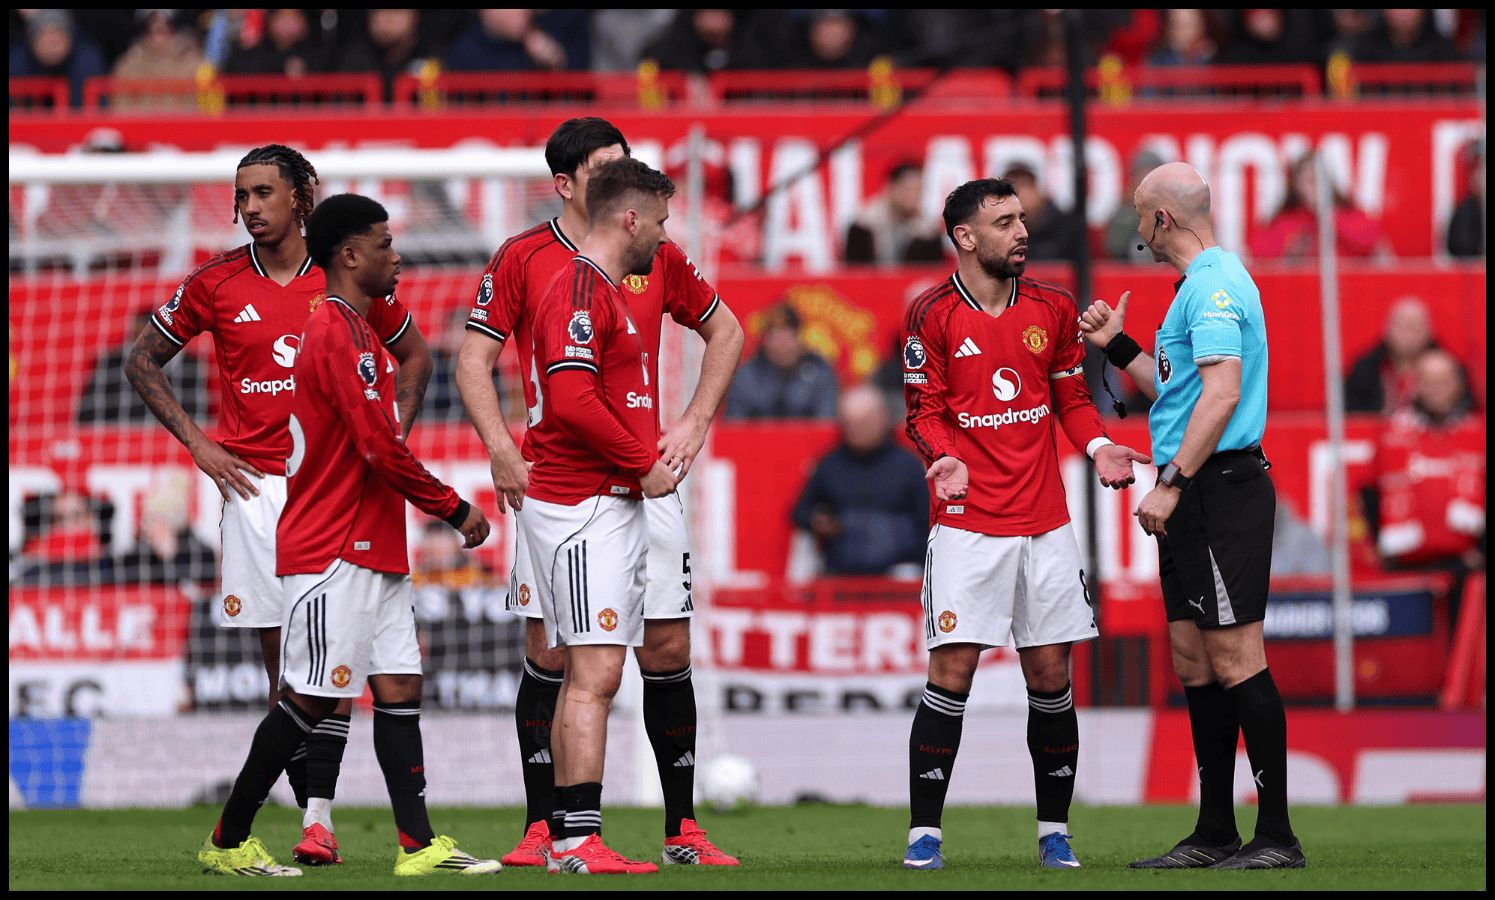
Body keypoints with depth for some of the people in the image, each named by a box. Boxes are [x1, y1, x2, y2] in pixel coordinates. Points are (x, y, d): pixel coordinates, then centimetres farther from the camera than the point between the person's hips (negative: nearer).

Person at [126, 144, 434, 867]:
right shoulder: (217, 284, 5)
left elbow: (414, 356, 18)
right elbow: (143, 362, 16)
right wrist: (196, 442, 6)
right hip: (253, 482, 1)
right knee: (279, 652, 0)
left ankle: (316, 814, -12)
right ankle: (315, 815, 4)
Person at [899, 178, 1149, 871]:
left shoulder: (1052, 309, 9)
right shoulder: (932, 316, -3)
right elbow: (924, 411, 0)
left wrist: (1098, 447, -2)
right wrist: (944, 456, -20)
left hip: (1045, 523, 4)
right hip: (968, 523, -4)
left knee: (1051, 675, 4)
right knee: (951, 673, -8)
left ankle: (1053, 832, 14)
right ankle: (923, 834, -1)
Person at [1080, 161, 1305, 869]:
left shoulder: (1214, 286, -13)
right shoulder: (1203, 285, 20)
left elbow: (1221, 392, -24)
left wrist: (1172, 483, -24)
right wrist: (1117, 347, 27)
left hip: (1221, 488, -11)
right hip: (1193, 499, 11)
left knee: (1235, 662, -11)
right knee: (1194, 662, 11)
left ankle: (1277, 837, -10)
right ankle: (1215, 833, 15)